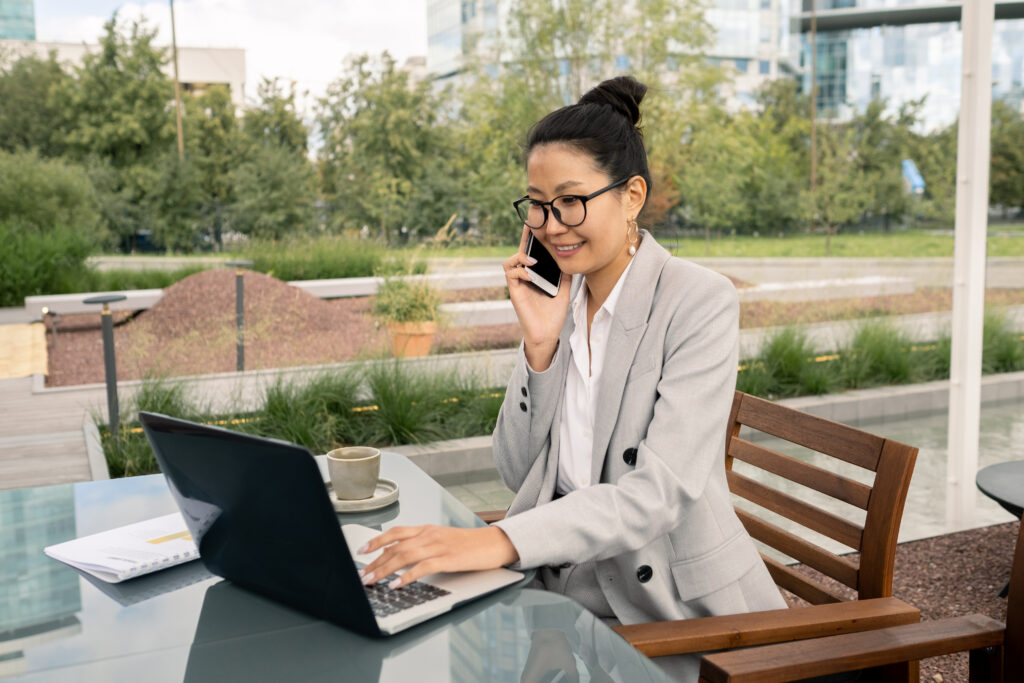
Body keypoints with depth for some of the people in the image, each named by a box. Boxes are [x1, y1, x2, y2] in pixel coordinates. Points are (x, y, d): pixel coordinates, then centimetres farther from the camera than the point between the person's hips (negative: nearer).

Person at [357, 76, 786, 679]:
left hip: (679, 609, -5)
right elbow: (519, 472, 3)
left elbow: (661, 491, -24)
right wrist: (540, 347, -11)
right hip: (566, 593, 5)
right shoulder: (555, 299, 4)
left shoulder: (701, 303, -13)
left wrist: (501, 540, -35)